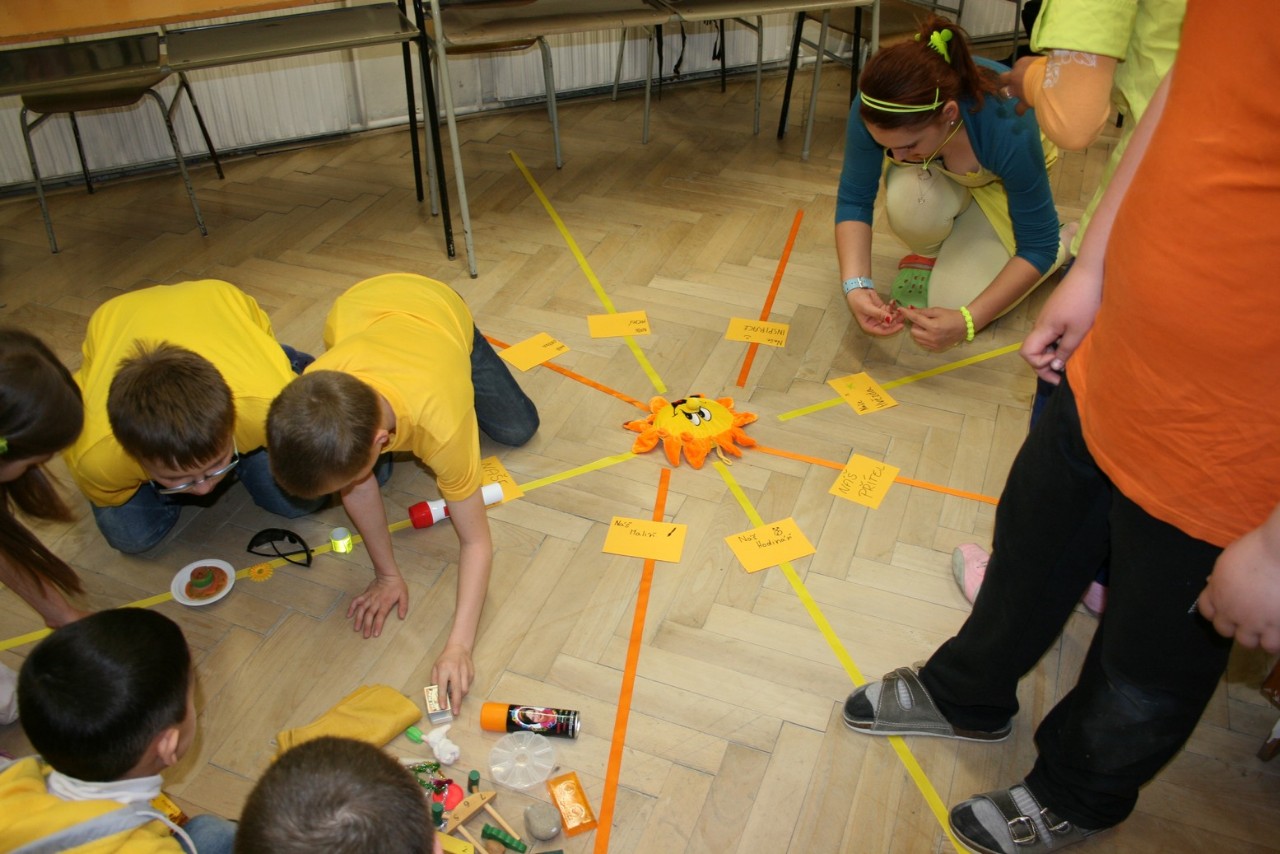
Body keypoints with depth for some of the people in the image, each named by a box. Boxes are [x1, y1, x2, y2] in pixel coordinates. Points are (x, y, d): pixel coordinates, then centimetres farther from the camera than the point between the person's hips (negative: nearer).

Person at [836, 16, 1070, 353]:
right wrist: (856, 285, -35)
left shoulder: (1008, 130, -40)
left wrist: (967, 322, -37)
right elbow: (854, 199, -20)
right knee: (909, 201, -35)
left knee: (954, 302, -17)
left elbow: (1038, 246, -28)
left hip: (1001, 180, -1)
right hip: (934, 173, 2)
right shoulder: (877, 111, -35)